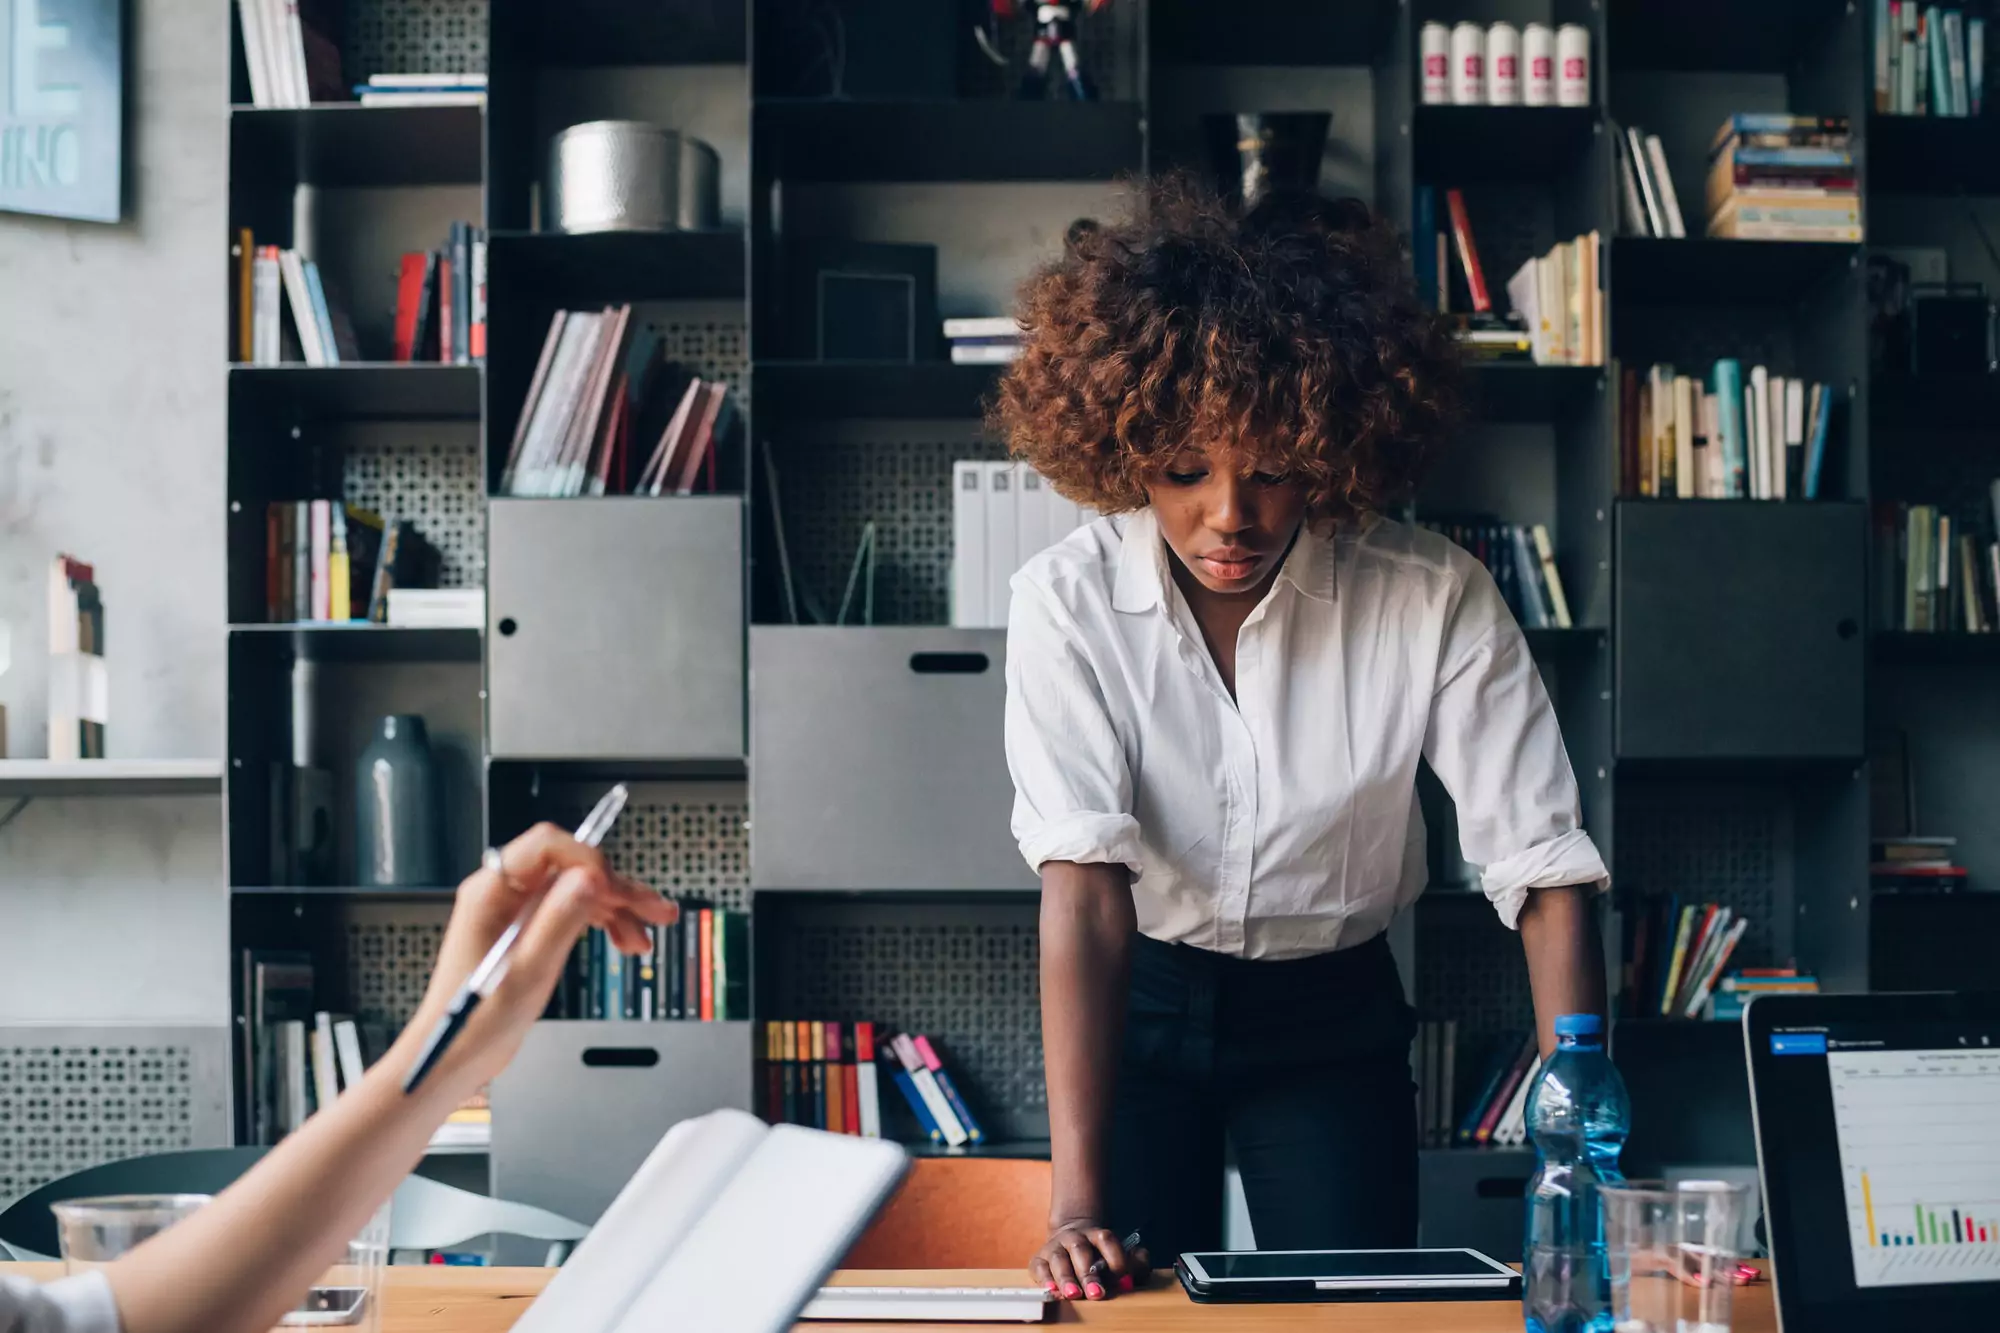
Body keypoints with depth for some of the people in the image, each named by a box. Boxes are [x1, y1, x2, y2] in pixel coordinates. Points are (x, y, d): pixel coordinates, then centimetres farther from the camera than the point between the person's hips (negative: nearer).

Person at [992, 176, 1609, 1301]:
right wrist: (1077, 1201, -36)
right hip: (1141, 1000, 0)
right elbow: (1083, 882, -29)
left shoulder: (1436, 599, -21)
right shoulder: (1069, 600, -21)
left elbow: (1547, 871, -22)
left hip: (1334, 1011, 1)